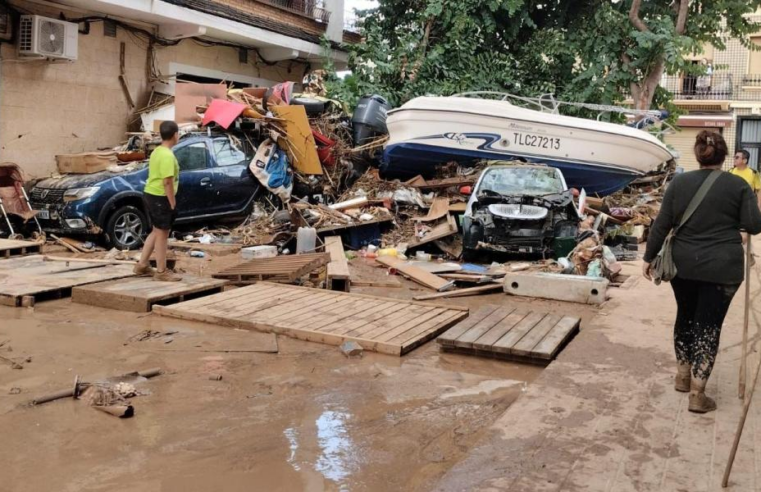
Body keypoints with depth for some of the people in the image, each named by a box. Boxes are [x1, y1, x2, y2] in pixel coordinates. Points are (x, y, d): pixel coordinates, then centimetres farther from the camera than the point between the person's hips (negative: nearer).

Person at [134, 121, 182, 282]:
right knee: (162, 233, 0)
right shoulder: (167, 155, -20)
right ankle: (162, 272, 8)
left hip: (150, 194, 10)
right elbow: (167, 182, -24)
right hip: (160, 197, -10)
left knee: (157, 231, 20)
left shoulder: (157, 151, 12)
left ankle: (142, 265, 25)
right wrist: (173, 204, -19)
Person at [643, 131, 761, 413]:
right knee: (709, 325, 3)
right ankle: (697, 394, 4)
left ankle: (682, 377, 31)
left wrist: (649, 257, 9)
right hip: (721, 268, -2)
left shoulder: (679, 183, 0)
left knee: (685, 317, 19)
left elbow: (662, 225, 0)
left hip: (684, 264, 3)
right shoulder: (738, 185, -4)